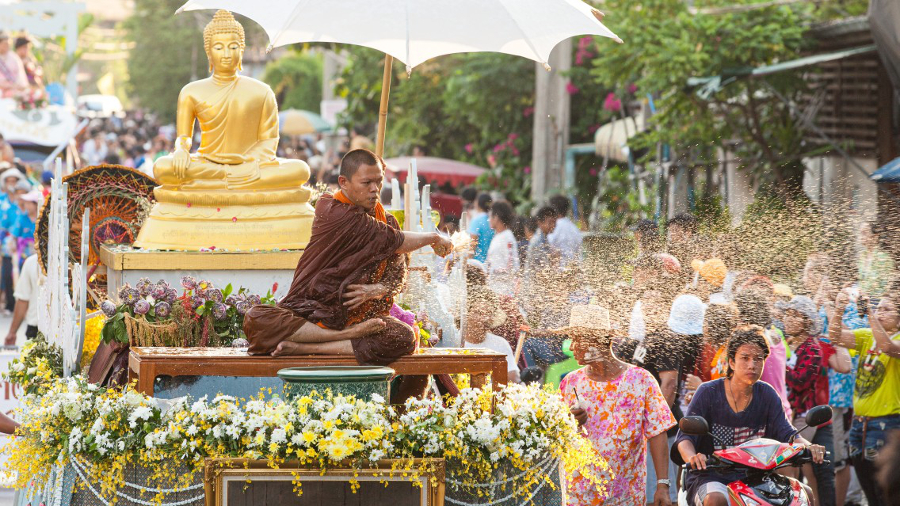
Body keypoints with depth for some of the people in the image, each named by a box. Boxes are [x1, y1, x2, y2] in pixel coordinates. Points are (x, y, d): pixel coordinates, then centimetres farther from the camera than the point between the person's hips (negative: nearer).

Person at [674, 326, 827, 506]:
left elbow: (787, 433, 0)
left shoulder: (767, 394, 7)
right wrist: (692, 457, -36)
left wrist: (808, 446, -23)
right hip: (710, 477, -3)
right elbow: (684, 437, -12)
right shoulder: (708, 393, -5)